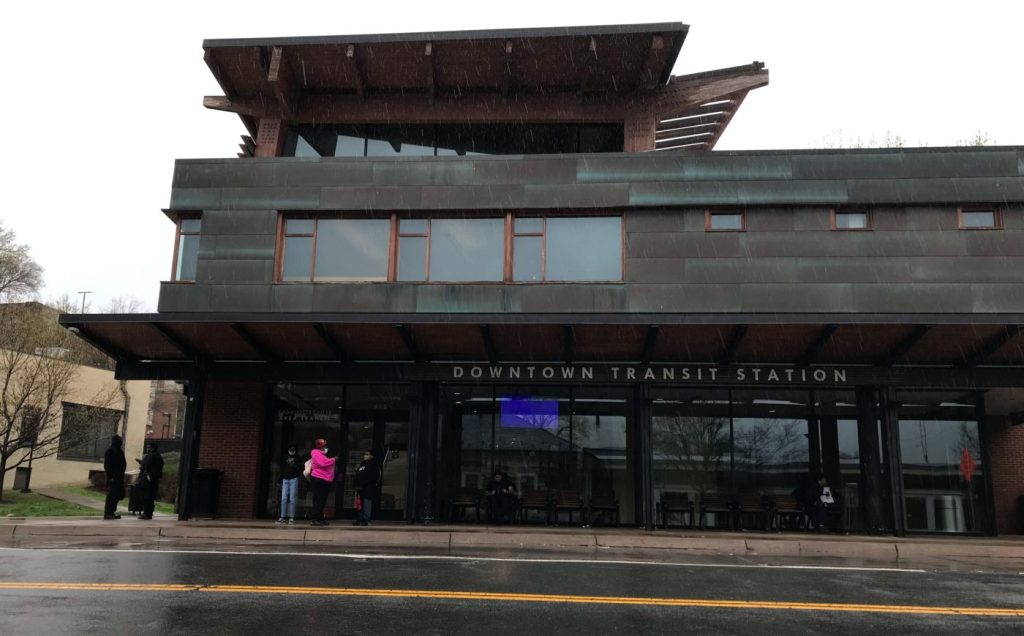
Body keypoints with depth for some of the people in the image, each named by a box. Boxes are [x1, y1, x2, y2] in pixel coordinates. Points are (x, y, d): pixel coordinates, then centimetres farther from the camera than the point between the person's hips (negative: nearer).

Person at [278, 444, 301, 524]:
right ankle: (282, 517, 0)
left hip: (293, 479, -2)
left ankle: (291, 517, -3)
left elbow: (300, 469, 1)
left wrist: (294, 466, -17)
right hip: (285, 479, 2)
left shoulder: (297, 458, 7)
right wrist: (280, 480, 11)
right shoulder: (284, 458, 14)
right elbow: (281, 469, 15)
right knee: (284, 498, -3)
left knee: (292, 499, -4)